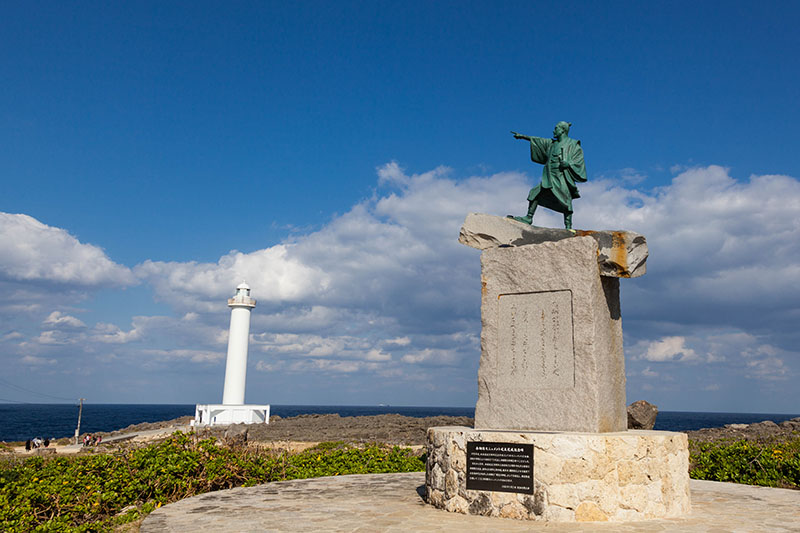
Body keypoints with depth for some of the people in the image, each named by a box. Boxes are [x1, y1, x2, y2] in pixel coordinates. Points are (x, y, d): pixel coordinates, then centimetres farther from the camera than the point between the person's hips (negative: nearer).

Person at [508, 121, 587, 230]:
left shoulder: (573, 144, 5)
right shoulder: (552, 143, 21)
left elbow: (579, 160, 0)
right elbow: (537, 140, 26)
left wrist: (568, 164, -19)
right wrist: (523, 136, 26)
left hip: (562, 177, -6)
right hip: (549, 177, 6)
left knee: (566, 202, -12)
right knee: (535, 194, 0)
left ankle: (568, 227, -11)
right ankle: (529, 218, 5)